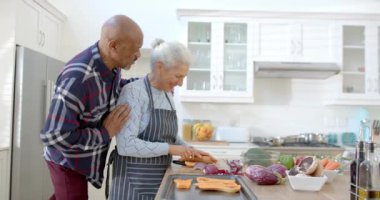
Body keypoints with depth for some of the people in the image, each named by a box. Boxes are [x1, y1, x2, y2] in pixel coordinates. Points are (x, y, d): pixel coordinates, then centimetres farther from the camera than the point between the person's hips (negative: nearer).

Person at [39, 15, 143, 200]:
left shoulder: (112, 66, -12)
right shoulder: (77, 78, -37)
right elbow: (53, 136, -33)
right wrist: (106, 134, -27)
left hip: (88, 157, 8)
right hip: (68, 160, -8)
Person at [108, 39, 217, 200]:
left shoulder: (168, 94, 8)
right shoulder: (133, 92, -16)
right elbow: (126, 145, -24)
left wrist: (189, 150, 3)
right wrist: (169, 148, -21)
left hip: (161, 178, 7)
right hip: (134, 181, -7)